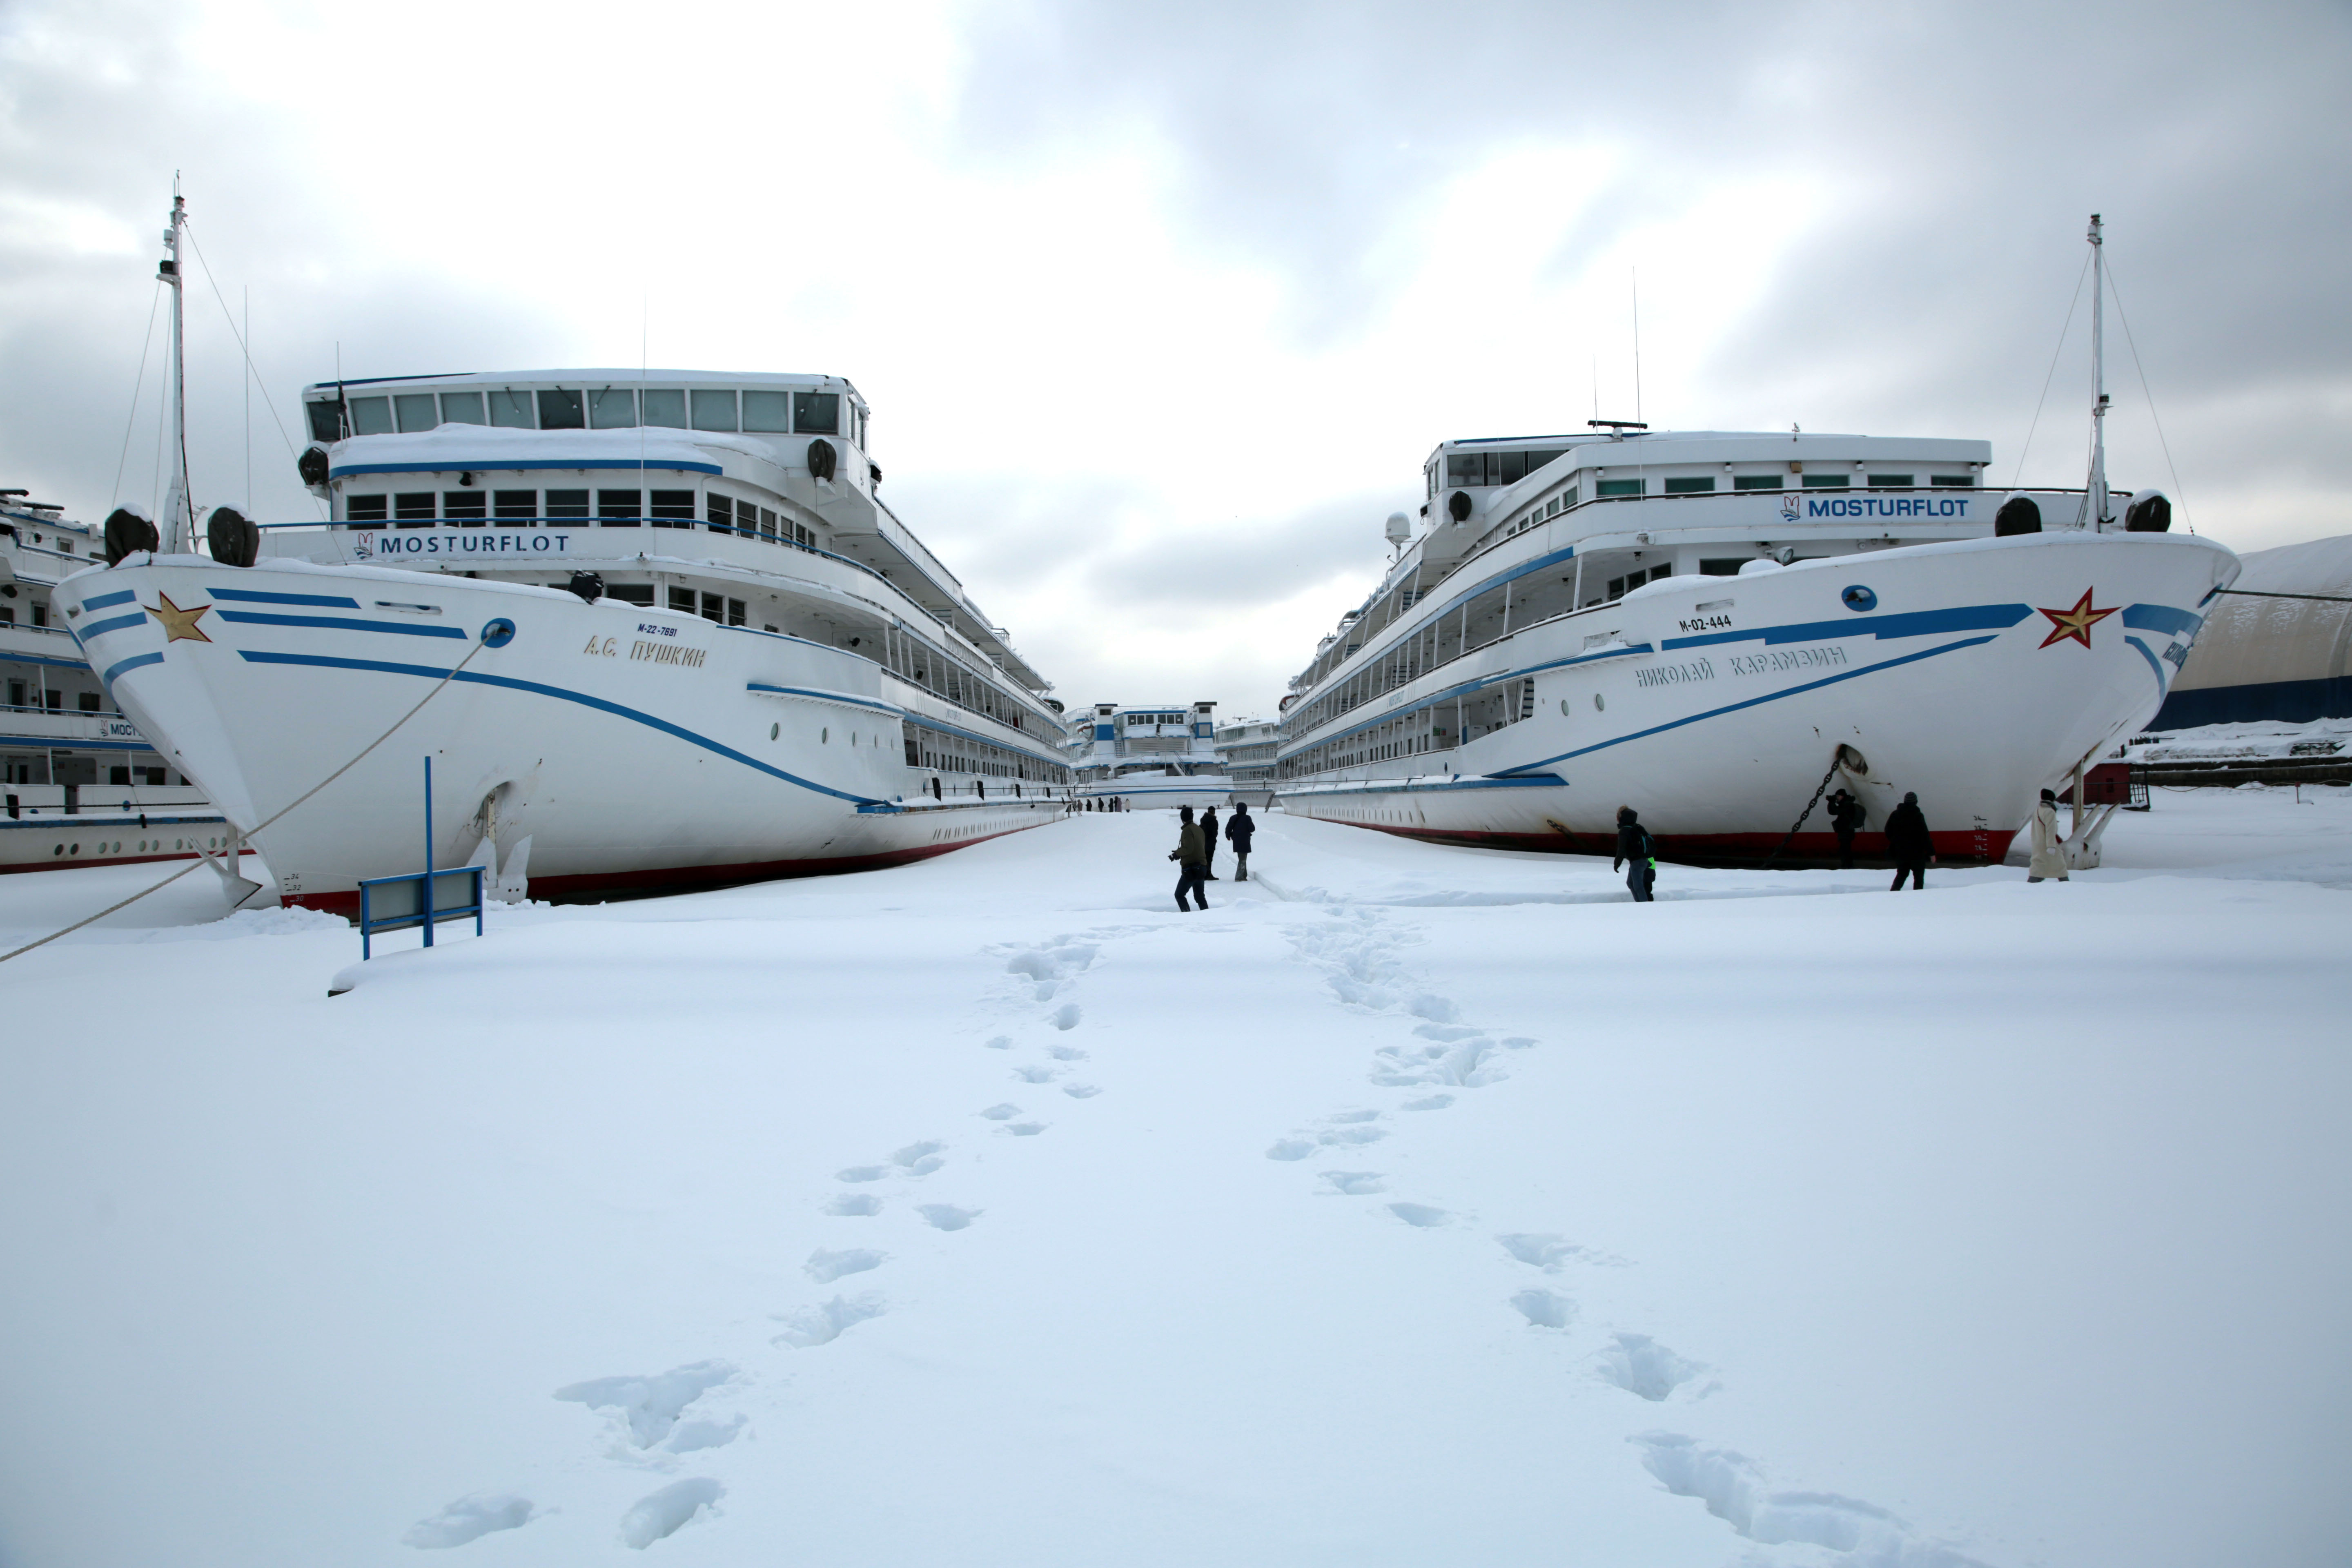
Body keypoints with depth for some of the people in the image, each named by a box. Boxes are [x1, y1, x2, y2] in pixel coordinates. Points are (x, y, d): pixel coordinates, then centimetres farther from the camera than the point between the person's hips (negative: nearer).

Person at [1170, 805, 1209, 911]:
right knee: (1200, 896, 16)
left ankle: (1188, 916, -12)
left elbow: (1188, 849, -22)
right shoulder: (1199, 829, 13)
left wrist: (1176, 854, -8)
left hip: (1190, 869, -8)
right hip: (1202, 867, 8)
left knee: (1179, 895, 0)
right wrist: (1179, 853, 14)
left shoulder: (1187, 830, -12)